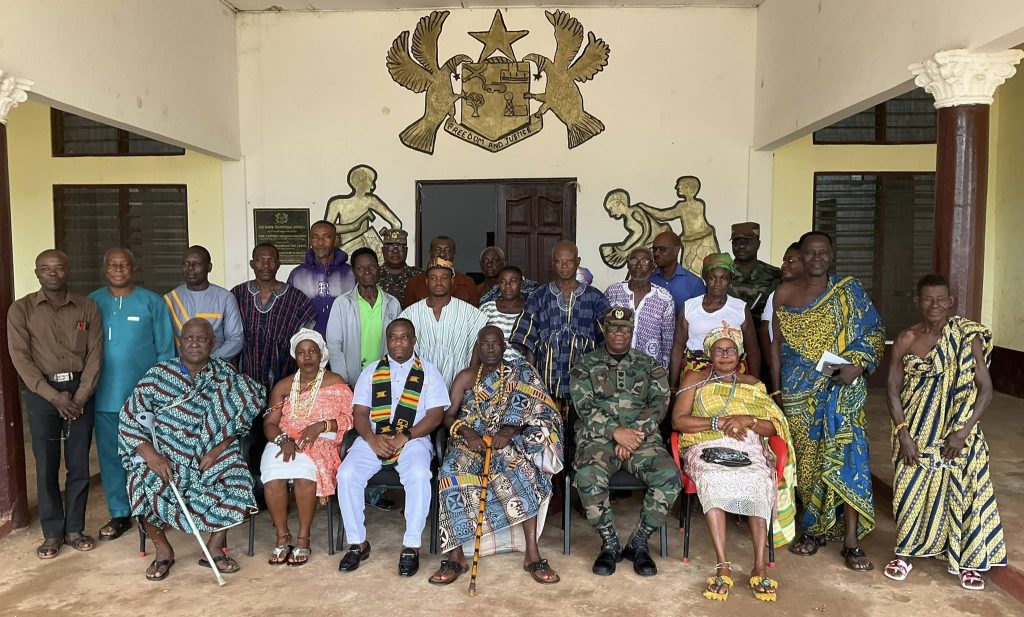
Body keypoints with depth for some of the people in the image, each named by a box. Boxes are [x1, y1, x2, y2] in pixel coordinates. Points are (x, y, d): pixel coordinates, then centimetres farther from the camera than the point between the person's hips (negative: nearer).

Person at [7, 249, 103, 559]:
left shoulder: (87, 307, 3)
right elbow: (20, 358, -5)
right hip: (41, 391, -1)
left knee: (79, 464, 4)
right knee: (46, 465, 3)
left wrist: (81, 395, -10)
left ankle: (75, 529, 17)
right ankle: (52, 533, 15)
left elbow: (95, 354, 0)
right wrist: (54, 396, -12)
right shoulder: (21, 309, 0)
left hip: (80, 390, 1)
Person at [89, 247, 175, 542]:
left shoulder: (152, 302, -1)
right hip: (105, 395, 2)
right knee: (110, 456, 9)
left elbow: (165, 350, 0)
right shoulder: (92, 303, 5)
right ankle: (119, 514, 23)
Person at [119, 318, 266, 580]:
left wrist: (219, 449, -14)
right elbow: (129, 417, -3)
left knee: (238, 486, -24)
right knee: (142, 487, -28)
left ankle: (214, 548, 1)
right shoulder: (159, 375, -2)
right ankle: (163, 550, 0)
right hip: (166, 456, 0)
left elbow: (241, 415, -2)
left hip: (212, 454, 1)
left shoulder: (224, 374, 2)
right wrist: (150, 454, -16)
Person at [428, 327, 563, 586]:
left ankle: (532, 554, -30)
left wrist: (509, 430, -22)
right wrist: (467, 433, -18)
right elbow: (448, 415, 3)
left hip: (507, 441, 0)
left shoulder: (519, 375, 7)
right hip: (471, 441, 1)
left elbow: (536, 410, -4)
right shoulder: (466, 376, 10)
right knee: (454, 472, -32)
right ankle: (455, 555, -29)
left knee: (522, 469, -33)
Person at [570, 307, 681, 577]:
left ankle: (638, 542, -7)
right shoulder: (585, 365, 11)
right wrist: (616, 431, -17)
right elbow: (585, 406, -2)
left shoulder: (649, 365, 16)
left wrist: (634, 434, -14)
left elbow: (659, 403, 2)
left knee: (669, 476, -28)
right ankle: (610, 543, -12)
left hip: (643, 438, 2)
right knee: (588, 476, -34)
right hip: (599, 437, -1)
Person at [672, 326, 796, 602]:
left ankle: (760, 567, -32)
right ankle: (723, 567, -37)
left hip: (748, 448, 2)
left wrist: (748, 420, -9)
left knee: (760, 484, -33)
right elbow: (678, 420, 3)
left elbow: (774, 427, 12)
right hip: (707, 447, -2)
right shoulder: (696, 378, 16)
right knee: (712, 481, -36)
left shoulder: (752, 383, 23)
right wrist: (719, 422, -9)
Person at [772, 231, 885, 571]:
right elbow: (777, 346, 9)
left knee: (845, 457, -7)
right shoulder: (784, 294, 5)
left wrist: (857, 366, -16)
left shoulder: (848, 292, 1)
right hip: (798, 391, 2)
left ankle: (851, 541, 0)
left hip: (840, 388, -2)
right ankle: (814, 530, 22)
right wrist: (776, 390, 6)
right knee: (807, 458, 7)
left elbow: (873, 334, 0)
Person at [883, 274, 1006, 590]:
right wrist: (903, 433, -10)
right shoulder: (905, 339, -3)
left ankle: (968, 561, 23)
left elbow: (985, 387, -8)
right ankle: (906, 553, 25)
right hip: (917, 432, 1)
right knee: (912, 490, 7)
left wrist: (963, 431, -14)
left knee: (961, 492, 4)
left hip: (957, 433, -1)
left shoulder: (967, 338, -7)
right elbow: (893, 389, -2)